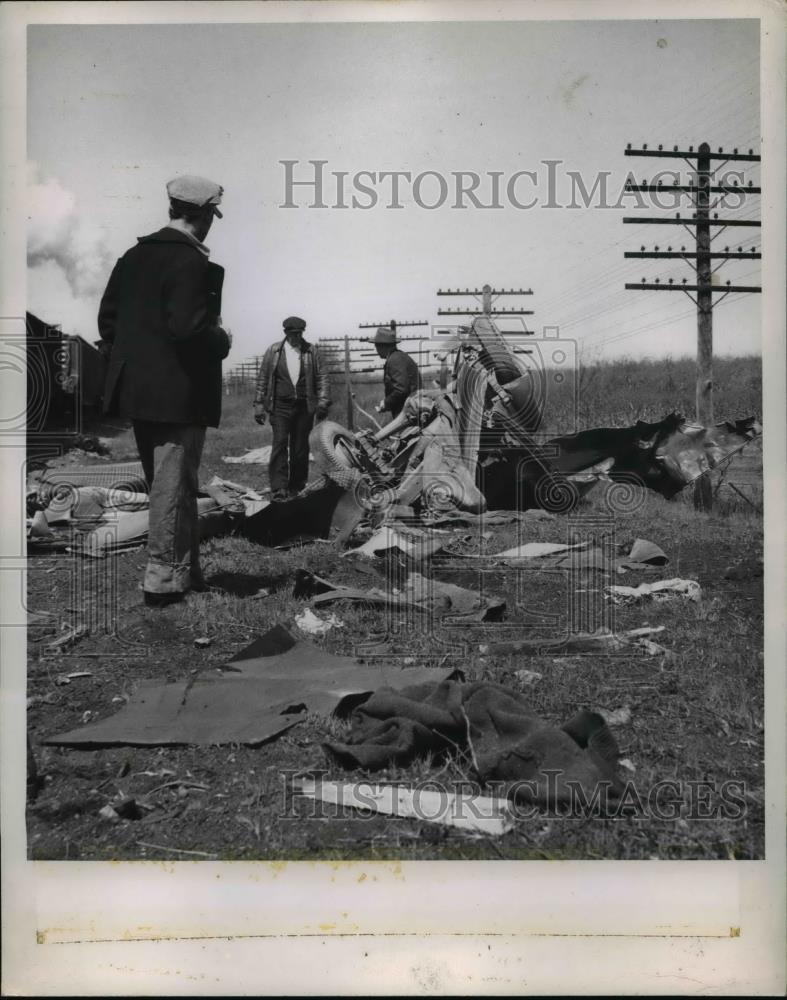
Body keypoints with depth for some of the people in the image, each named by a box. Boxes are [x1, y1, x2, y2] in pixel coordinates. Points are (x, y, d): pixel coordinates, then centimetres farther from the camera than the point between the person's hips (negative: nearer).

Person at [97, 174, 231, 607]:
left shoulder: (134, 255, 9)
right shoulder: (194, 263, -16)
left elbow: (107, 316, 10)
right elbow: (188, 327, -25)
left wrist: (129, 358, 18)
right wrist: (222, 341, -7)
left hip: (137, 389, 8)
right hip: (179, 392, -8)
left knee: (165, 482, 18)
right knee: (174, 485, 3)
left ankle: (186, 569, 30)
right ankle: (163, 579, 11)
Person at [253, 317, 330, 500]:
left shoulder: (311, 351, 7)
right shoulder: (273, 351, 6)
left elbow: (322, 378, 6)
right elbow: (262, 378, 8)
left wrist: (323, 401, -5)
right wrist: (259, 404, 3)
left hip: (304, 407, 1)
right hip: (280, 406, -1)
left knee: (300, 448, 4)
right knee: (280, 444, -11)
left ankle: (296, 488, 14)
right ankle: (279, 488, -13)